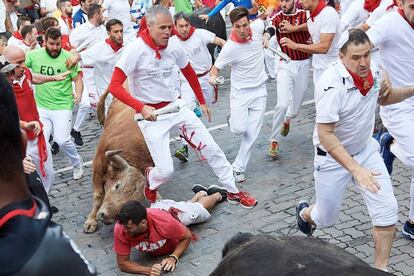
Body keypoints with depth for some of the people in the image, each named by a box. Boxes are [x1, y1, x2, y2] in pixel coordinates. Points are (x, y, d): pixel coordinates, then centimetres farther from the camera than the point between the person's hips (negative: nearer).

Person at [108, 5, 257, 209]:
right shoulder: (136, 50, -19)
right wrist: (141, 107, -33)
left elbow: (189, 73, 17)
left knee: (211, 148, 3)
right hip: (150, 114, -5)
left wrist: (202, 101, 24)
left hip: (175, 107, 5)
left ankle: (233, 192, 19)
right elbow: (114, 86, -22)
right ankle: (149, 181, 26)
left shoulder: (174, 48, -3)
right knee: (165, 170, -11)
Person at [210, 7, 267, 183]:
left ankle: (238, 167, 14)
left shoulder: (256, 28, -11)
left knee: (252, 134, 0)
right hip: (240, 92, -3)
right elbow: (216, 67, -13)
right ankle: (233, 120, 25)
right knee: (239, 129, -12)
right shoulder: (230, 48, -23)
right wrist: (213, 77, -30)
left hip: (259, 91, 3)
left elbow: (262, 20, 15)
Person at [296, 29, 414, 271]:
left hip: (365, 149, 5)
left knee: (387, 210, -7)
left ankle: (381, 268, 11)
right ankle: (305, 213, 48)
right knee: (326, 219, 11)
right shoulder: (332, 83, -30)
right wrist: (356, 170, -36)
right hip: (333, 157, -5)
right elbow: (325, 135, -30)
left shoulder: (375, 69, -10)